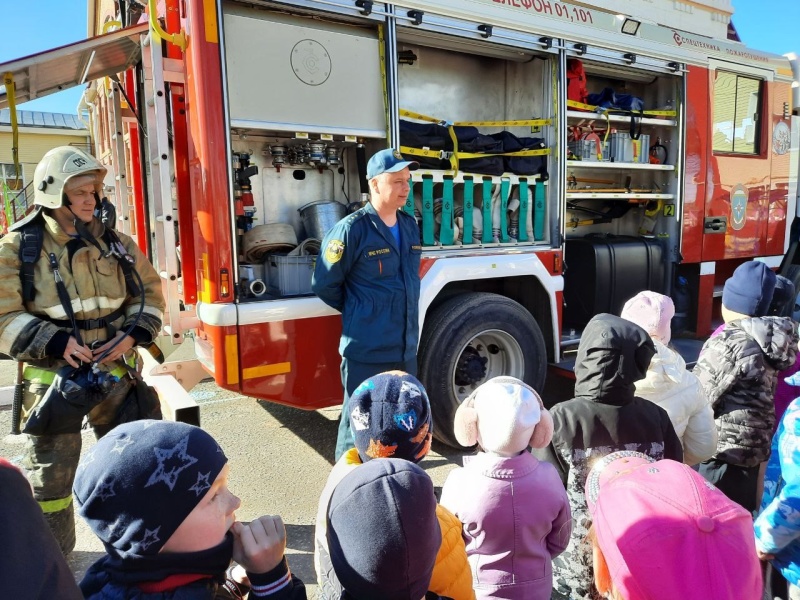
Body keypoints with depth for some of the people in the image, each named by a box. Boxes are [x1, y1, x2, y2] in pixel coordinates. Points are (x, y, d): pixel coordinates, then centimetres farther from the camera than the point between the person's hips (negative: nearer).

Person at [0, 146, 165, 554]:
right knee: (51, 472, 11)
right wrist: (55, 342, -23)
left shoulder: (115, 243, 1)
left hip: (115, 370, 3)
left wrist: (133, 333, -10)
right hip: (53, 377, -3)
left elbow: (148, 291, 7)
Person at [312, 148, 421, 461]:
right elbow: (324, 284, -9)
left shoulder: (410, 226, 8)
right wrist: (359, 312, 3)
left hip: (406, 348, 7)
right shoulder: (352, 229, -15)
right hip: (366, 351, -7)